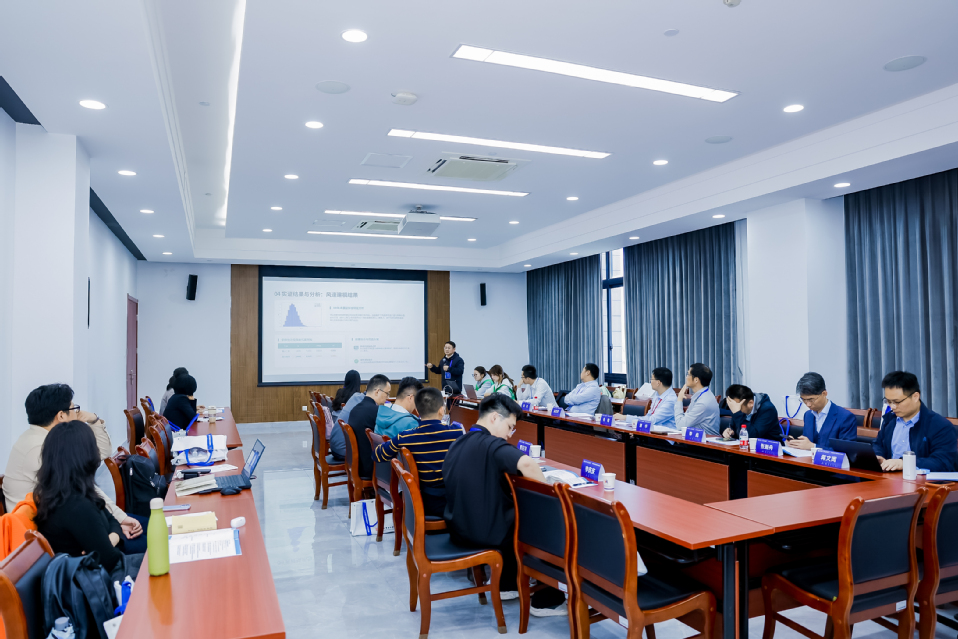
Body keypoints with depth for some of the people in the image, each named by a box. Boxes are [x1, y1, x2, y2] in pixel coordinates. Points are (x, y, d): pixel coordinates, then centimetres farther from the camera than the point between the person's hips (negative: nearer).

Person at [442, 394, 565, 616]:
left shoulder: (457, 445, 8)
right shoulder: (490, 444, -19)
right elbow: (526, 463, -37)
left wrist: (510, 489, 11)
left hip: (458, 528, 9)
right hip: (485, 533, -8)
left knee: (513, 512, 31)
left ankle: (506, 586, 37)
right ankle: (544, 601, 16)